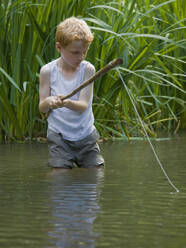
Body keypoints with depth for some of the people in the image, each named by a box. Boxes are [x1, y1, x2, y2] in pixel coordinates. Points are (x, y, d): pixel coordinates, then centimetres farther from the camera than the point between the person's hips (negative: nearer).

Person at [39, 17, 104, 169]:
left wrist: (67, 103, -39)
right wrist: (49, 102, -28)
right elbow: (42, 108, -3)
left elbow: (83, 105, -16)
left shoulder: (87, 69, -7)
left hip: (86, 135, 1)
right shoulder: (48, 71, -5)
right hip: (59, 137, -1)